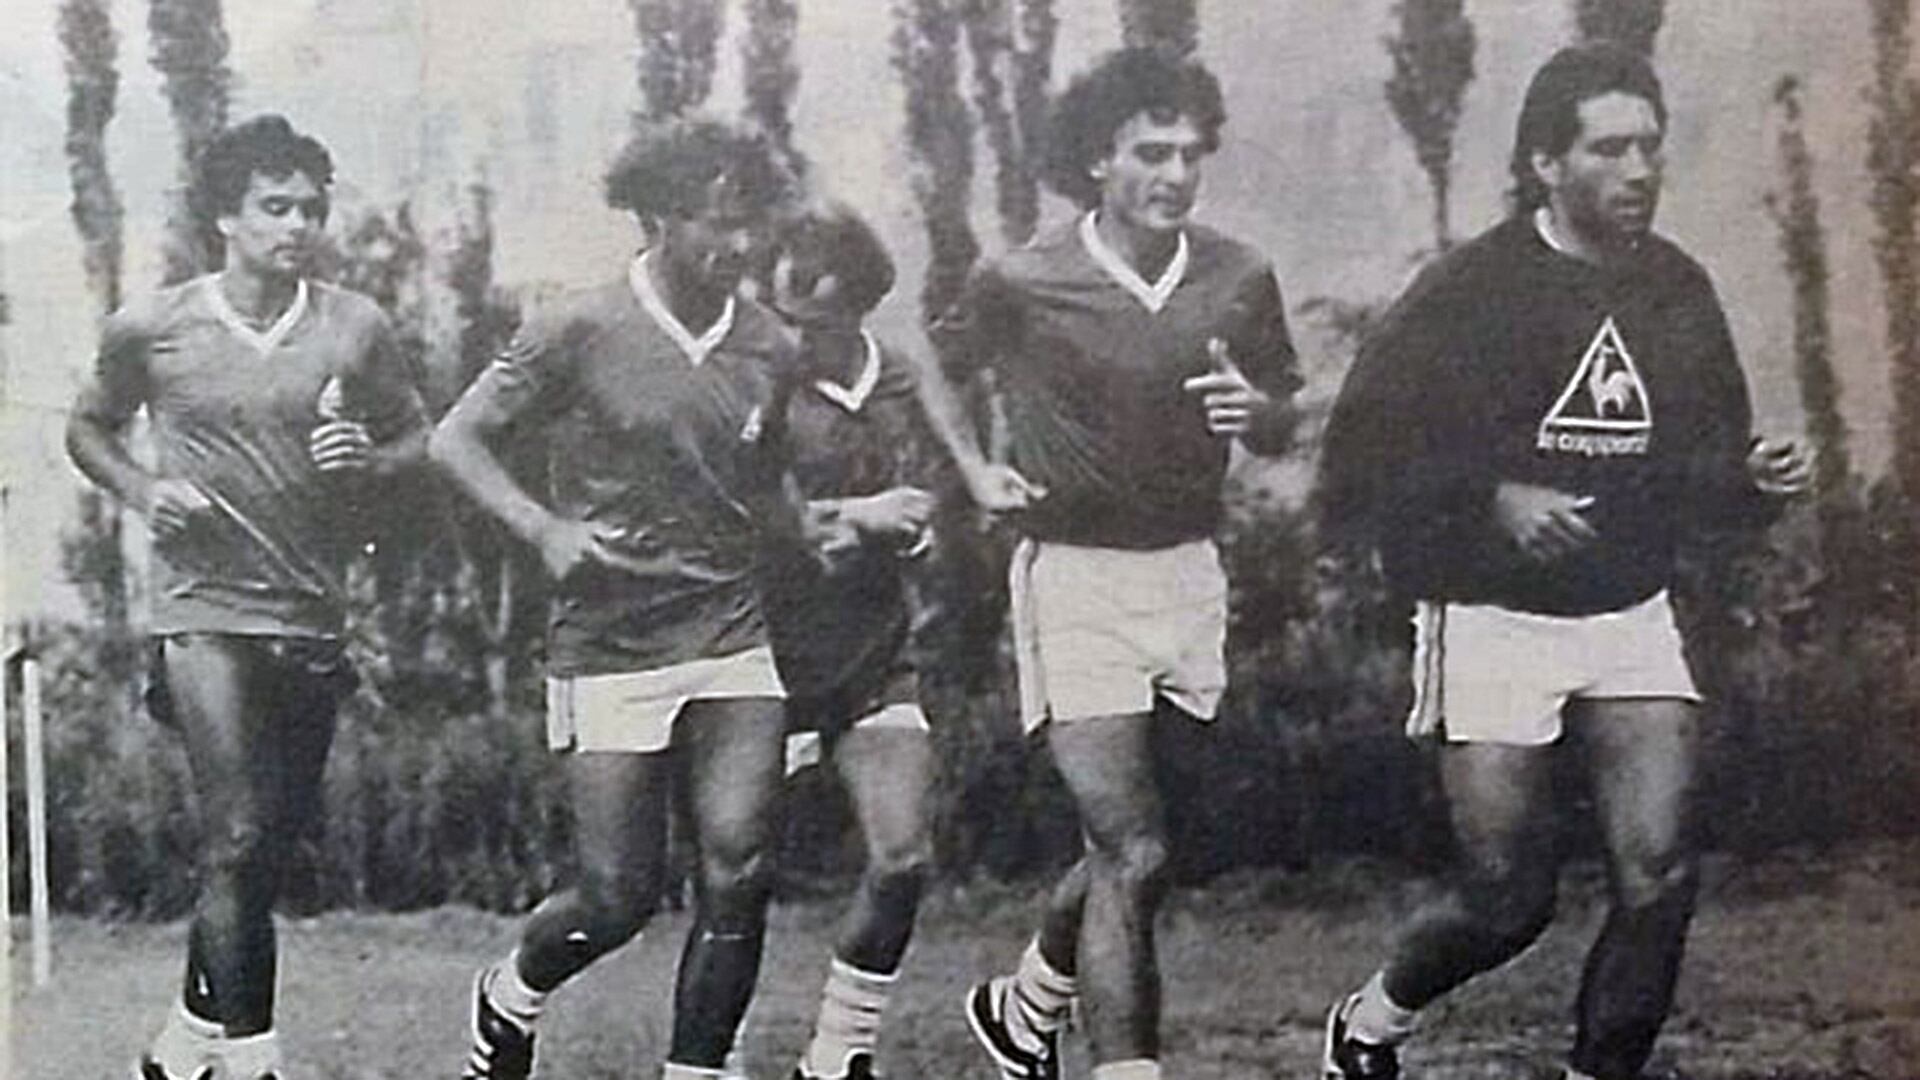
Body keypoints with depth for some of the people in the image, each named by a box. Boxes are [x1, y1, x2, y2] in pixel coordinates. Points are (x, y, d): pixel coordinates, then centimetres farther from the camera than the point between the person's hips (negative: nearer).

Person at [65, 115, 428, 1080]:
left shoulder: (355, 328, 2)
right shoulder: (151, 329, -1)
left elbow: (420, 437, 13)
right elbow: (87, 429, 14)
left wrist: (369, 462, -9)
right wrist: (141, 491, -5)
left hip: (314, 620, 4)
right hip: (205, 611, -3)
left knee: (269, 847, 11)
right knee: (238, 838, -15)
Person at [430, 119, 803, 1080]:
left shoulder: (769, 350, 6)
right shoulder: (581, 332, -7)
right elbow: (456, 440, -4)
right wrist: (546, 529, -18)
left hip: (732, 641, 4)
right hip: (609, 648, -4)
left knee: (736, 873, -9)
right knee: (617, 899, 1)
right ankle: (508, 999, 33)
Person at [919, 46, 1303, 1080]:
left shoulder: (1238, 279, 1)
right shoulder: (1022, 284, -8)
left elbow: (1283, 431, 12)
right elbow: (931, 369, 12)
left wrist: (1256, 412, -10)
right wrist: (975, 471, 0)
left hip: (1189, 571, 4)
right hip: (1074, 575, -4)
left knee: (1122, 845, 12)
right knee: (1135, 853, -12)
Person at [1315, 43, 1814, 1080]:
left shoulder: (1678, 288, 6)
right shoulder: (1468, 288, -11)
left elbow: (1707, 465, 17)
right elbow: (1359, 459, -11)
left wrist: (1757, 477, -5)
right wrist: (1494, 501, -23)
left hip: (1632, 615, 5)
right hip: (1492, 617, -4)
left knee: (1658, 871, -9)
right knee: (1510, 898, 0)